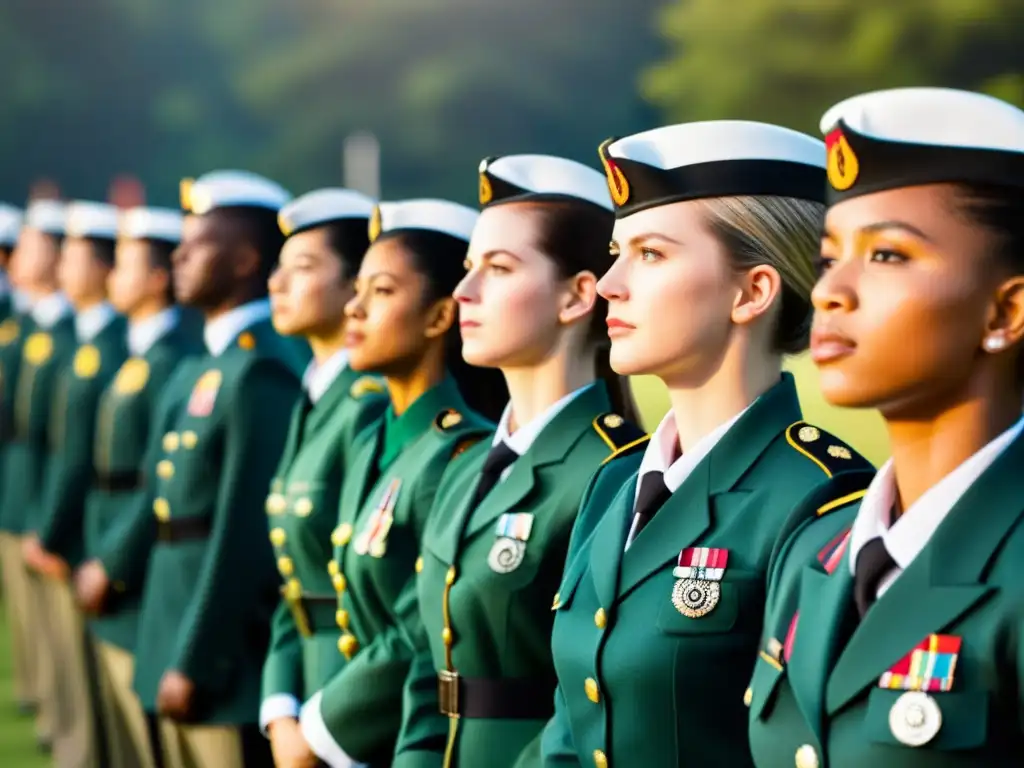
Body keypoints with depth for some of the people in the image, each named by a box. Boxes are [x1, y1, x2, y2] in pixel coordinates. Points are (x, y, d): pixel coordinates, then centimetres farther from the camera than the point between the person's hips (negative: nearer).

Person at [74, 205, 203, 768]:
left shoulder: (176, 360, -16)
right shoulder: (137, 357, 14)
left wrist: (110, 568, -15)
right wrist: (95, 561, 13)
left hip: (141, 587, -10)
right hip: (111, 593, 10)